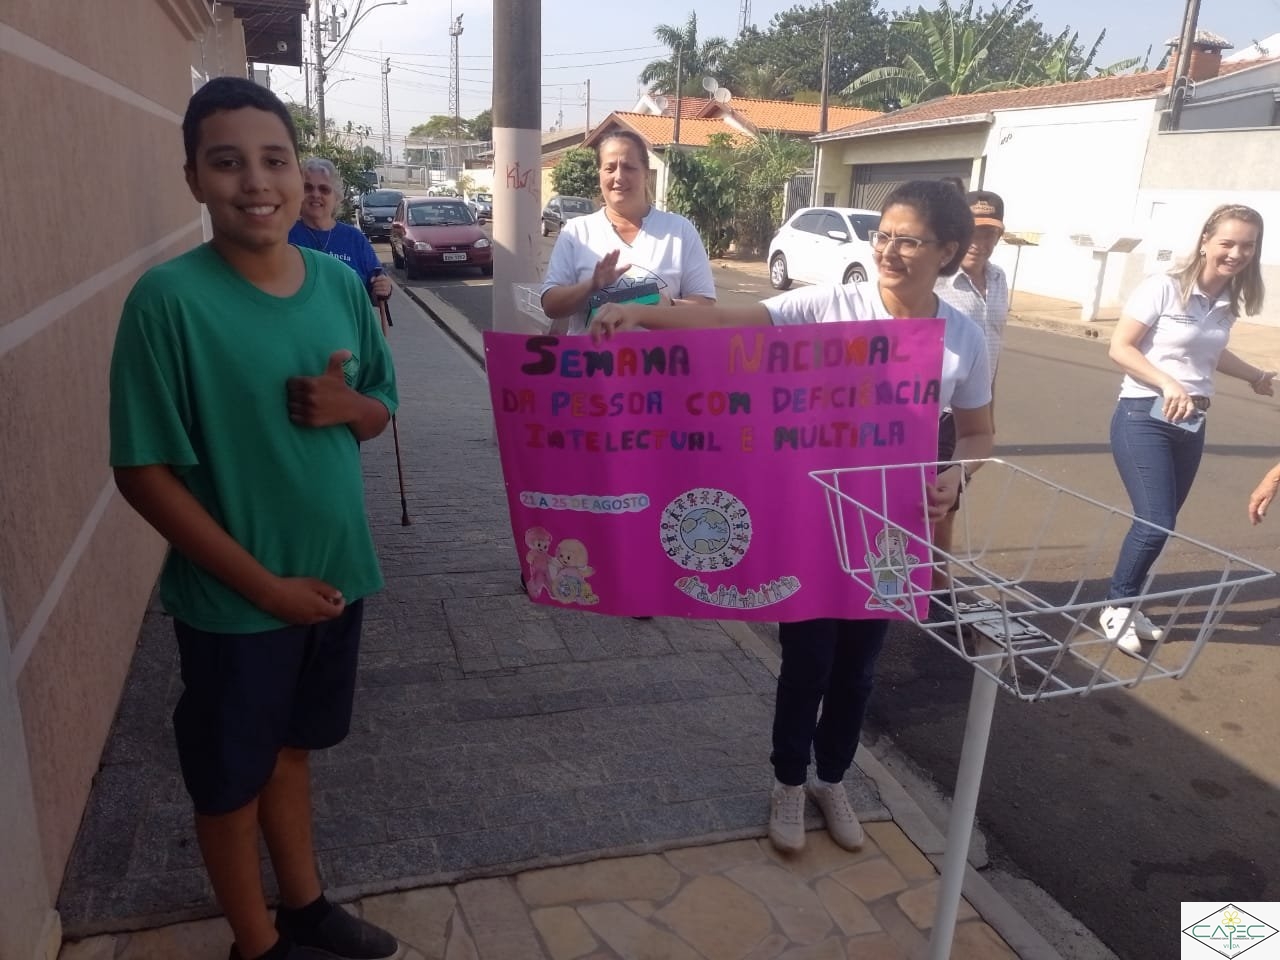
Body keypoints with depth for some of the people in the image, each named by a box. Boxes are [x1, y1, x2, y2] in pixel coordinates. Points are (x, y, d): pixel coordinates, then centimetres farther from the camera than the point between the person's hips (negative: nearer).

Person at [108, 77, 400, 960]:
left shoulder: (341, 283, -2)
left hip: (335, 574, 5)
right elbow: (144, 471, -16)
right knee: (232, 778, 16)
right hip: (232, 600, -4)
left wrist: (347, 405, -16)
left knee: (292, 747, 24)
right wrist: (264, 585, -17)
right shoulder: (169, 299, -18)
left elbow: (381, 412, 8)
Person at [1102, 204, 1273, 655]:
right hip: (1144, 418, -7)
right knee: (1156, 524, -13)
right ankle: (1116, 606, 8)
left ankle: (1126, 603, 25)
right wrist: (1168, 384, -23)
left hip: (1191, 424, 7)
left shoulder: (1228, 304, 7)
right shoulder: (1163, 287, -12)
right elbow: (1120, 348, -14)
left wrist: (1257, 376, 19)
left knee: (1160, 525, 9)